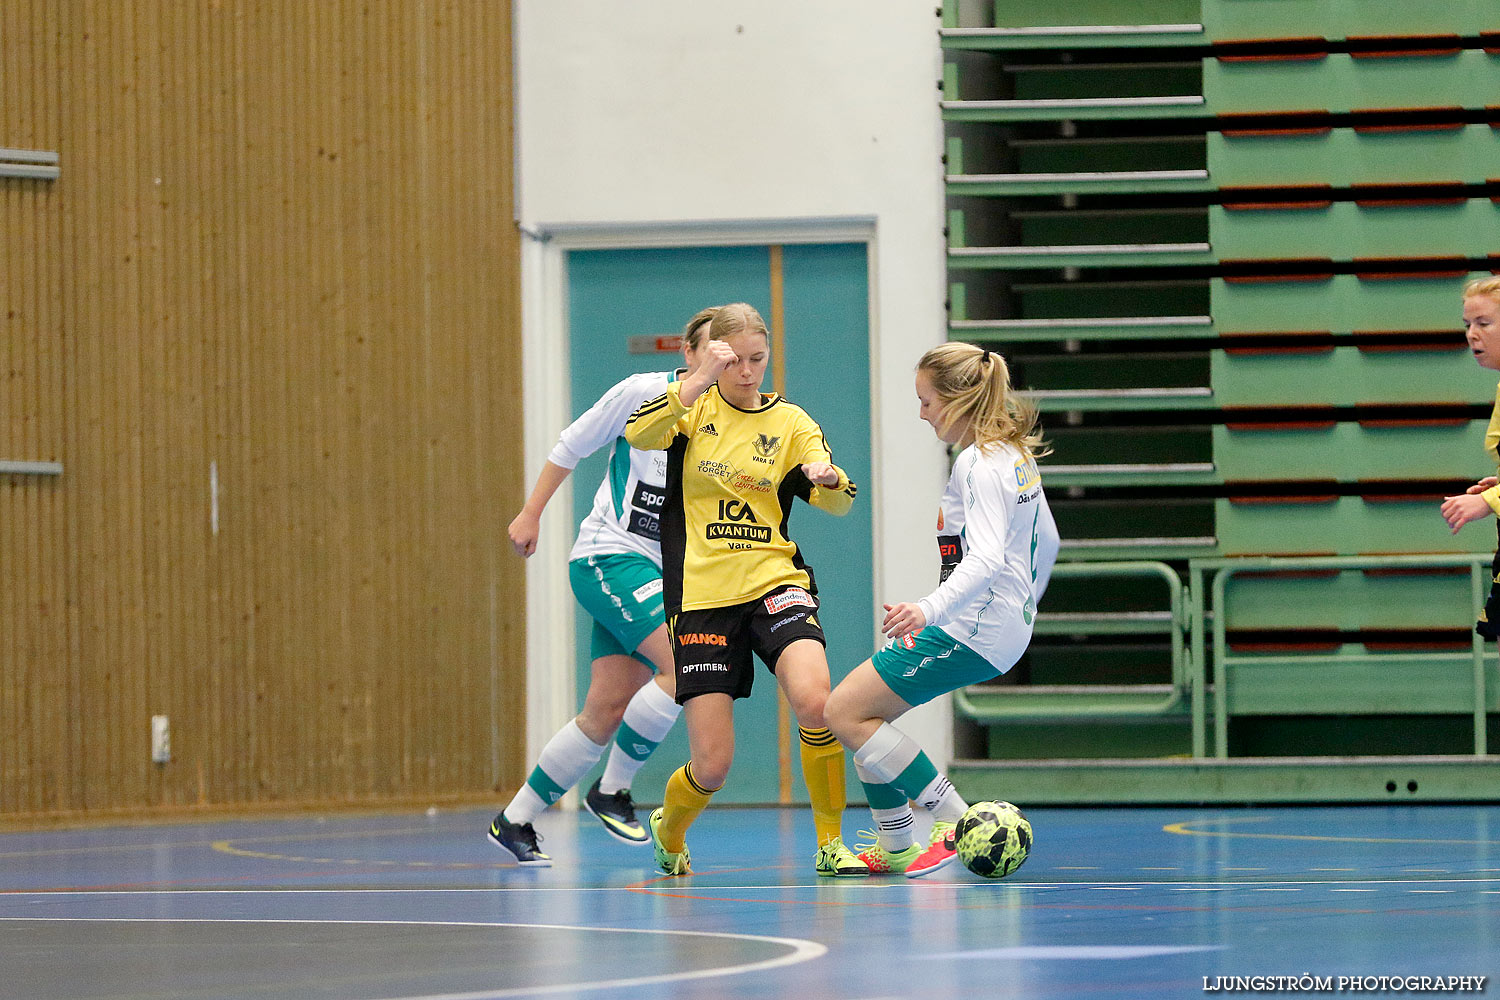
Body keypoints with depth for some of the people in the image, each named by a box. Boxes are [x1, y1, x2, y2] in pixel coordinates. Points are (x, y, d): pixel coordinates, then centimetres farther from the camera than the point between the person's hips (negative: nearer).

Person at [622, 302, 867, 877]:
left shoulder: (789, 421, 8)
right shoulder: (693, 406, 5)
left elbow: (838, 503, -3)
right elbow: (638, 435, -16)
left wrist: (829, 479, -26)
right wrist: (698, 381, -25)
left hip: (774, 582, 1)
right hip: (701, 596, -1)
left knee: (813, 699, -29)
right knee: (712, 765, -4)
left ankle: (830, 846, -15)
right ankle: (668, 832, 31)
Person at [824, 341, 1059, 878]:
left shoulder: (979, 463, -18)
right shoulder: (1017, 454, 12)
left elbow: (986, 558, -32)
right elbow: (1046, 542, 23)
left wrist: (931, 609, -46)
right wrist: (1024, 607, 36)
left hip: (970, 630, -10)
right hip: (1007, 623, 10)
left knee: (846, 712, -10)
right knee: (867, 710, 16)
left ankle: (957, 822, -11)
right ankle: (895, 848, 20)